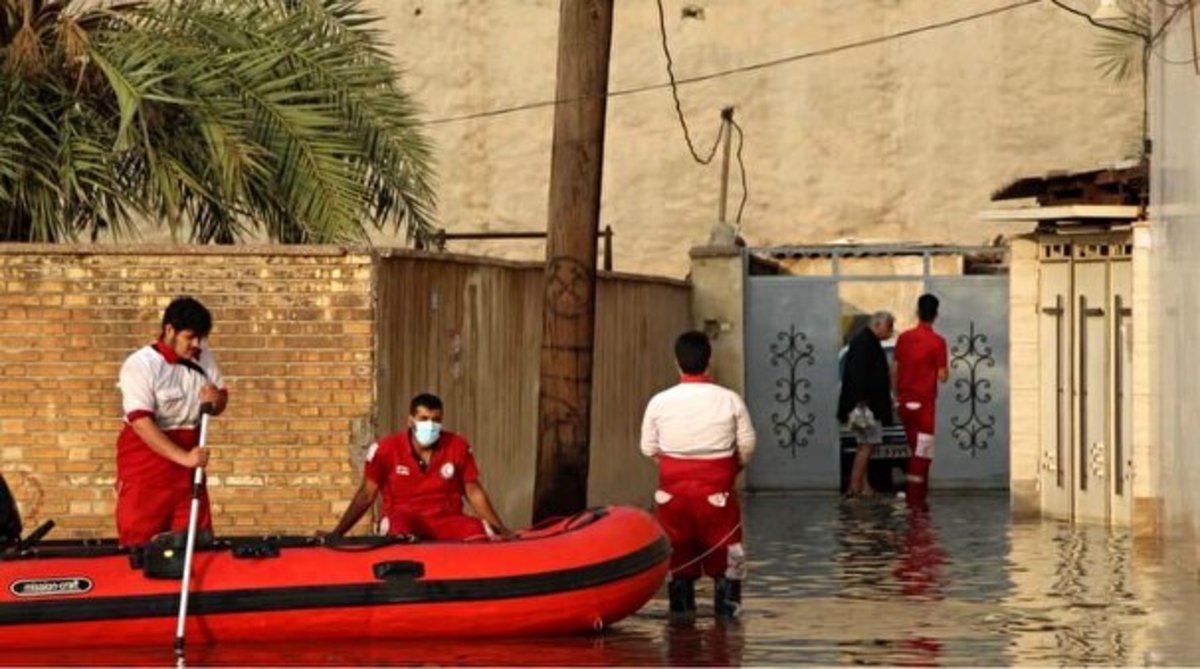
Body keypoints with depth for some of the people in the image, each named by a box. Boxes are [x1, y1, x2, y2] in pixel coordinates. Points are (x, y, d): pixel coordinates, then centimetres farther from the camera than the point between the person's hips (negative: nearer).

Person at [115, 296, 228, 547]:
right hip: (146, 463, -6)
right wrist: (182, 457, -32)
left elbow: (221, 400, 16)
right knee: (140, 542, -4)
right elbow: (141, 422, -24)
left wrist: (217, 400, -10)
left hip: (188, 462, 6)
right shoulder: (140, 365, -16)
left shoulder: (203, 358, 4)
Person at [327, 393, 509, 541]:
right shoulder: (386, 449, -3)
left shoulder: (458, 447, 2)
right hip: (405, 519, -2)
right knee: (397, 526, -40)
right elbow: (366, 495, 3)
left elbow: (474, 492, 10)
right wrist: (337, 533, -2)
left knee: (481, 533, -30)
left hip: (447, 520, 2)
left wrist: (500, 529, 1)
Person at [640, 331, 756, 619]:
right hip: (716, 487, -1)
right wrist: (734, 465, 18)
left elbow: (648, 448, 2)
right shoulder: (729, 400, -7)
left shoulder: (659, 402, -4)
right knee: (724, 550, 10)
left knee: (677, 551, 13)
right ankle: (726, 603, 6)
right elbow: (747, 445, -2)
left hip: (673, 487, 1)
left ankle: (681, 605, 14)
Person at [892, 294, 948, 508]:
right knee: (922, 452, 0)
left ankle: (916, 493, 19)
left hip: (904, 401, 5)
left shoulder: (904, 338, 4)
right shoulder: (937, 342, -11)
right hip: (924, 402, -5)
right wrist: (945, 369, 10)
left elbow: (895, 370, 8)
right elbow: (942, 376, -12)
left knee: (916, 449, 16)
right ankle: (915, 496, -3)